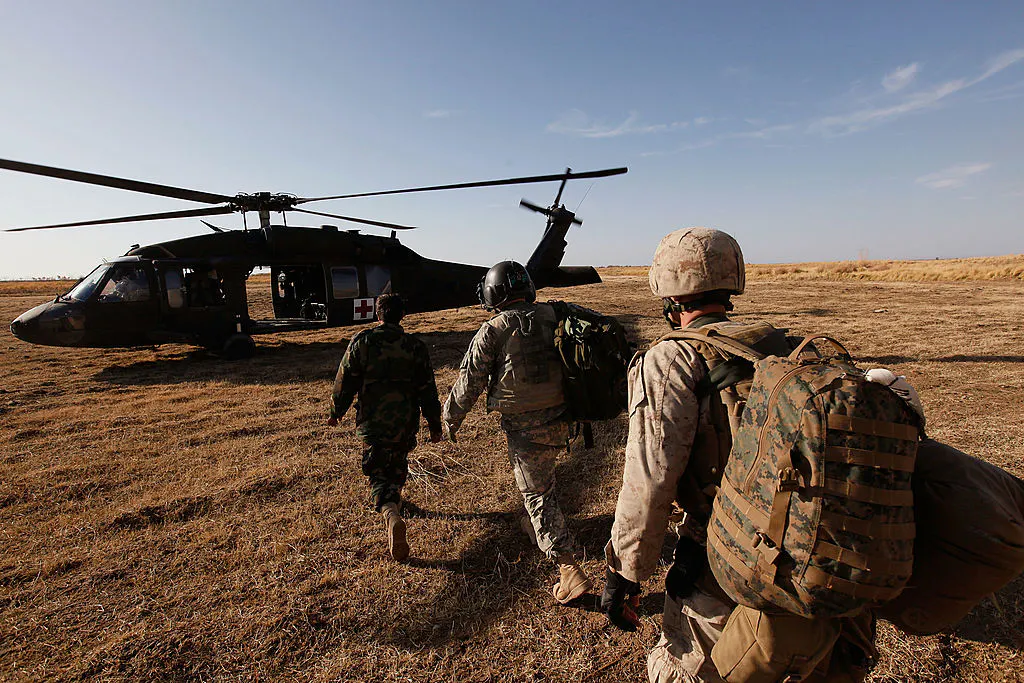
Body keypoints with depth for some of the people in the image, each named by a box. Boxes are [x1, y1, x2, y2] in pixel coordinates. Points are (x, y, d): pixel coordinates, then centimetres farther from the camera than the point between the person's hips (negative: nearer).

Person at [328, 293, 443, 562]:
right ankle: (394, 494, 48)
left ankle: (391, 514, -21)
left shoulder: (362, 341, -7)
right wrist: (435, 425, 7)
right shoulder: (415, 346, -5)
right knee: (398, 465, 27)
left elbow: (345, 381, -1)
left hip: (372, 421, -1)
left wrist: (336, 411, 15)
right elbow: (427, 390, -2)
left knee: (378, 474, 4)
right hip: (406, 422, 2)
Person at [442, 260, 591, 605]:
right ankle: (538, 527, 50)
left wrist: (451, 417, 9)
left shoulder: (493, 330, -13)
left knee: (537, 494, 8)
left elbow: (470, 382, -7)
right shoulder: (553, 317, 0)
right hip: (561, 420, 6)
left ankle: (570, 570, 9)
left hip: (525, 427, -6)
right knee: (543, 477, 30)